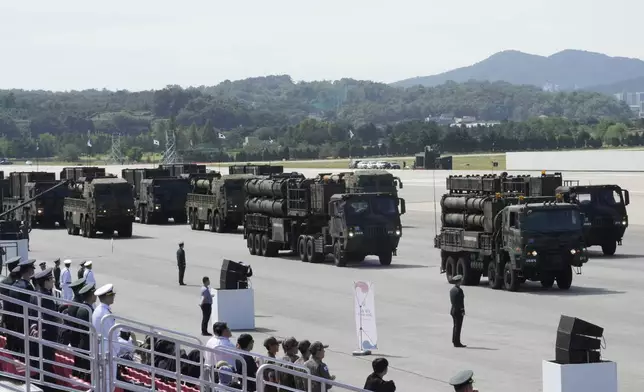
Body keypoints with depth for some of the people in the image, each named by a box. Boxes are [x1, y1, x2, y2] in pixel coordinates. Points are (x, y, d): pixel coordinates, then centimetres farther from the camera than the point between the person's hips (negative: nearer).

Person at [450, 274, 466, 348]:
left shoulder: (451, 290, 9)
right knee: (458, 326, -6)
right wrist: (463, 311, -15)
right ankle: (457, 342, -5)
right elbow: (461, 301, -18)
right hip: (459, 311, -9)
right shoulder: (459, 290, -17)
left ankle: (454, 341, 19)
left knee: (455, 326, 16)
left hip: (453, 310, 9)